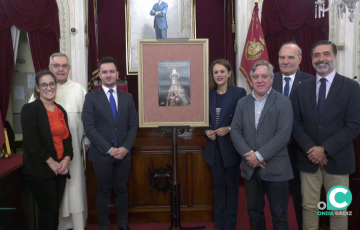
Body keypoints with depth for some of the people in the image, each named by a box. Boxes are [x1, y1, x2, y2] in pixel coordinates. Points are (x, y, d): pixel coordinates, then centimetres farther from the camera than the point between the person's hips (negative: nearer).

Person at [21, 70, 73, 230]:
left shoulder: (61, 110, 12)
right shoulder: (30, 109, -7)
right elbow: (31, 142, -15)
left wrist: (66, 159, -6)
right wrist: (51, 163, -15)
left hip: (60, 168, 6)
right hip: (40, 169, -5)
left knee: (55, 209, 13)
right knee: (47, 210, 3)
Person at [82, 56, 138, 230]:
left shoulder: (127, 97, 7)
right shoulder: (91, 98, -3)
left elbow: (133, 125, 5)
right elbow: (89, 128, -10)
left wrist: (125, 147, -10)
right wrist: (109, 149, -15)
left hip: (123, 153, 3)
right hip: (101, 154, -2)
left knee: (121, 190, 13)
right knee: (104, 192, 9)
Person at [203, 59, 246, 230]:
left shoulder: (239, 92, -7)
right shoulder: (208, 94, 6)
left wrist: (229, 129, -19)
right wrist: (206, 131, -8)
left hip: (231, 146, -4)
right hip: (213, 147, 4)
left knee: (231, 185, 10)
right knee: (218, 185, 13)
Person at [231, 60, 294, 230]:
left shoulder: (283, 102, -5)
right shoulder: (242, 103, 8)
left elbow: (283, 134, -14)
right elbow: (235, 131, 1)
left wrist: (259, 155, -17)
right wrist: (249, 154, -13)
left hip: (275, 168, -3)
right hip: (250, 167, 4)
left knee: (279, 214, 9)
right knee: (253, 210, 17)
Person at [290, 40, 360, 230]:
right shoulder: (301, 89, 6)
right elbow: (295, 122, 0)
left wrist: (325, 149, -15)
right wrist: (310, 148, -13)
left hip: (337, 159, -1)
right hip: (308, 158, 2)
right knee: (309, 207, 9)